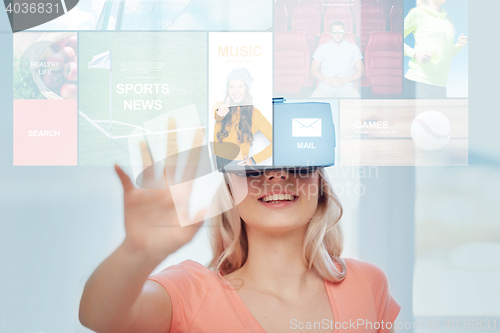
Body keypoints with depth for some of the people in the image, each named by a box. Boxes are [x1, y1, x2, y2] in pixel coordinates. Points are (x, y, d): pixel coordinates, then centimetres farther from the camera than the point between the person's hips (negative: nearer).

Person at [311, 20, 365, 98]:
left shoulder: (353, 48, 9)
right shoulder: (322, 49, 10)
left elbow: (361, 70, 9)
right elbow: (314, 69, 10)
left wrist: (345, 80, -7)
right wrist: (327, 81, -7)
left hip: (346, 85, 0)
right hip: (325, 85, 0)